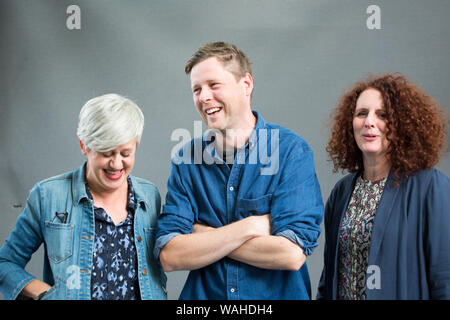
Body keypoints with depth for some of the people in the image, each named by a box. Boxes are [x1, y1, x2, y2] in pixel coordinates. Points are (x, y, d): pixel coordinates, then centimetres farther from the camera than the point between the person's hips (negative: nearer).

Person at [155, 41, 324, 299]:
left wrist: (203, 236, -15)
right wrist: (249, 227, -19)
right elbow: (169, 256, -11)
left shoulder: (291, 150, -13)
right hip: (203, 294, 2)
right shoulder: (187, 159, -4)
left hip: (277, 294, -2)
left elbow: (292, 254, -21)